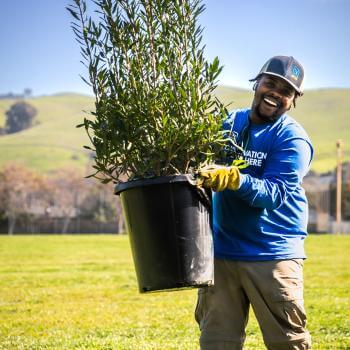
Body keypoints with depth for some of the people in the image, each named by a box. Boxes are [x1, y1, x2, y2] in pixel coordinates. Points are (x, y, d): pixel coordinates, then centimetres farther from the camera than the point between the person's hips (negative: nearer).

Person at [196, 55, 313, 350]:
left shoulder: (292, 138, -8)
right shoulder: (229, 124, 10)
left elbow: (275, 193, -19)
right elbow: (202, 163, 18)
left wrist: (232, 178, -34)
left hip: (273, 256, -5)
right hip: (221, 251, 5)